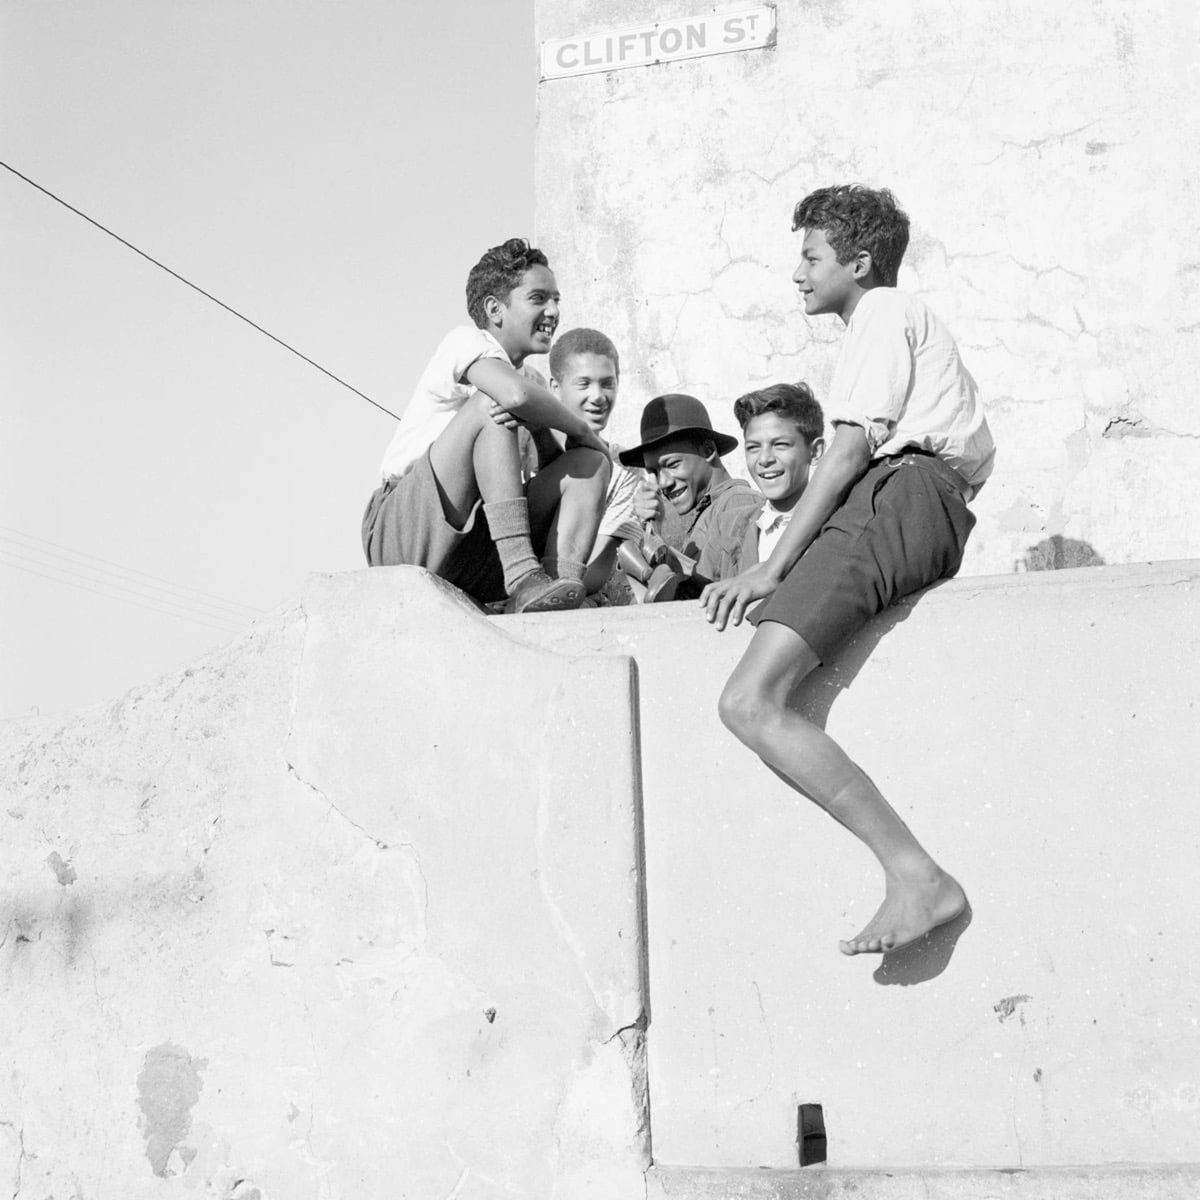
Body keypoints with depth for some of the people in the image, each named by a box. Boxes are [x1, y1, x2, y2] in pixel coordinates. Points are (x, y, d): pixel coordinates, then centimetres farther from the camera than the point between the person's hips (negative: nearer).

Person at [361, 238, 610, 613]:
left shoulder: (533, 380, 20)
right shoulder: (466, 341, -2)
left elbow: (554, 467, 5)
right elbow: (516, 394, -25)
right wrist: (581, 429, -9)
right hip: (401, 532, -7)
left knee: (591, 462, -4)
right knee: (489, 404, -25)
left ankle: (563, 582, -29)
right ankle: (521, 578, -35)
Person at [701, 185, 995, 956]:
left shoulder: (884, 313, 8)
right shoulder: (914, 324, 37)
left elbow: (848, 455, -7)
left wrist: (772, 569, -13)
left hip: (902, 496, -11)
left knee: (750, 703, -24)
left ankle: (918, 876, -29)